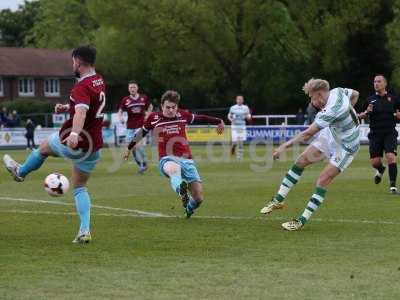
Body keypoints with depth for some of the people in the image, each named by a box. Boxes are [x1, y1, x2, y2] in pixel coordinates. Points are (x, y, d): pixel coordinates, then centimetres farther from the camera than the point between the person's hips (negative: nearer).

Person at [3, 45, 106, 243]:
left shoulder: (82, 87, -23)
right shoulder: (99, 82, 6)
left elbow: (81, 112, -42)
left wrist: (74, 133, -57)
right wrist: (67, 107, 13)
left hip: (72, 143, -7)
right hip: (94, 146, 7)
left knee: (44, 148, 25)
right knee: (80, 187, 16)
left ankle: (21, 171, 53)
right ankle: (85, 231, 1)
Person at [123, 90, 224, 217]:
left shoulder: (183, 115, 7)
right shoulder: (154, 118, 4)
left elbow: (198, 118, 25)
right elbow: (142, 132, 22)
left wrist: (218, 121, 39)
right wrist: (129, 148, 35)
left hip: (186, 159, 3)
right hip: (167, 159, -3)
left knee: (198, 198, -5)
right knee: (174, 169, -43)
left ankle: (188, 208, 31)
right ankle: (182, 191, -73)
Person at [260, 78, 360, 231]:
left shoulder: (331, 110, -35)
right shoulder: (337, 91, -10)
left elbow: (308, 134, -33)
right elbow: (355, 94, 13)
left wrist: (285, 146, -29)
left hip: (345, 147, -10)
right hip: (331, 135, 10)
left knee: (323, 180, -15)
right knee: (301, 161, 5)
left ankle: (302, 220, -8)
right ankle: (279, 199, 13)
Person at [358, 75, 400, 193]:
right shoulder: (370, 100, 7)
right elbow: (361, 116, 12)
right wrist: (366, 112, -9)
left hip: (390, 133, -2)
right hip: (375, 134, 2)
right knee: (375, 162, 1)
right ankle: (381, 170, 39)